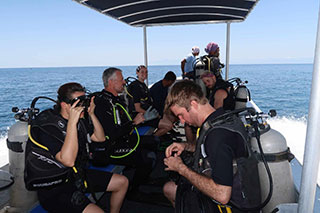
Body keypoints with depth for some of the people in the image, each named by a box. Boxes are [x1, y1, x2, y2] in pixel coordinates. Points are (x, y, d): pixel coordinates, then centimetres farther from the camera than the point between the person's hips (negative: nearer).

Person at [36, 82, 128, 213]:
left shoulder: (79, 120, 0)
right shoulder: (49, 128, -25)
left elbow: (100, 138, 8)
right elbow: (68, 161, -36)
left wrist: (91, 114, -5)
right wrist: (72, 122, -37)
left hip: (80, 175, 8)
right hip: (56, 191, -8)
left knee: (122, 182, 9)